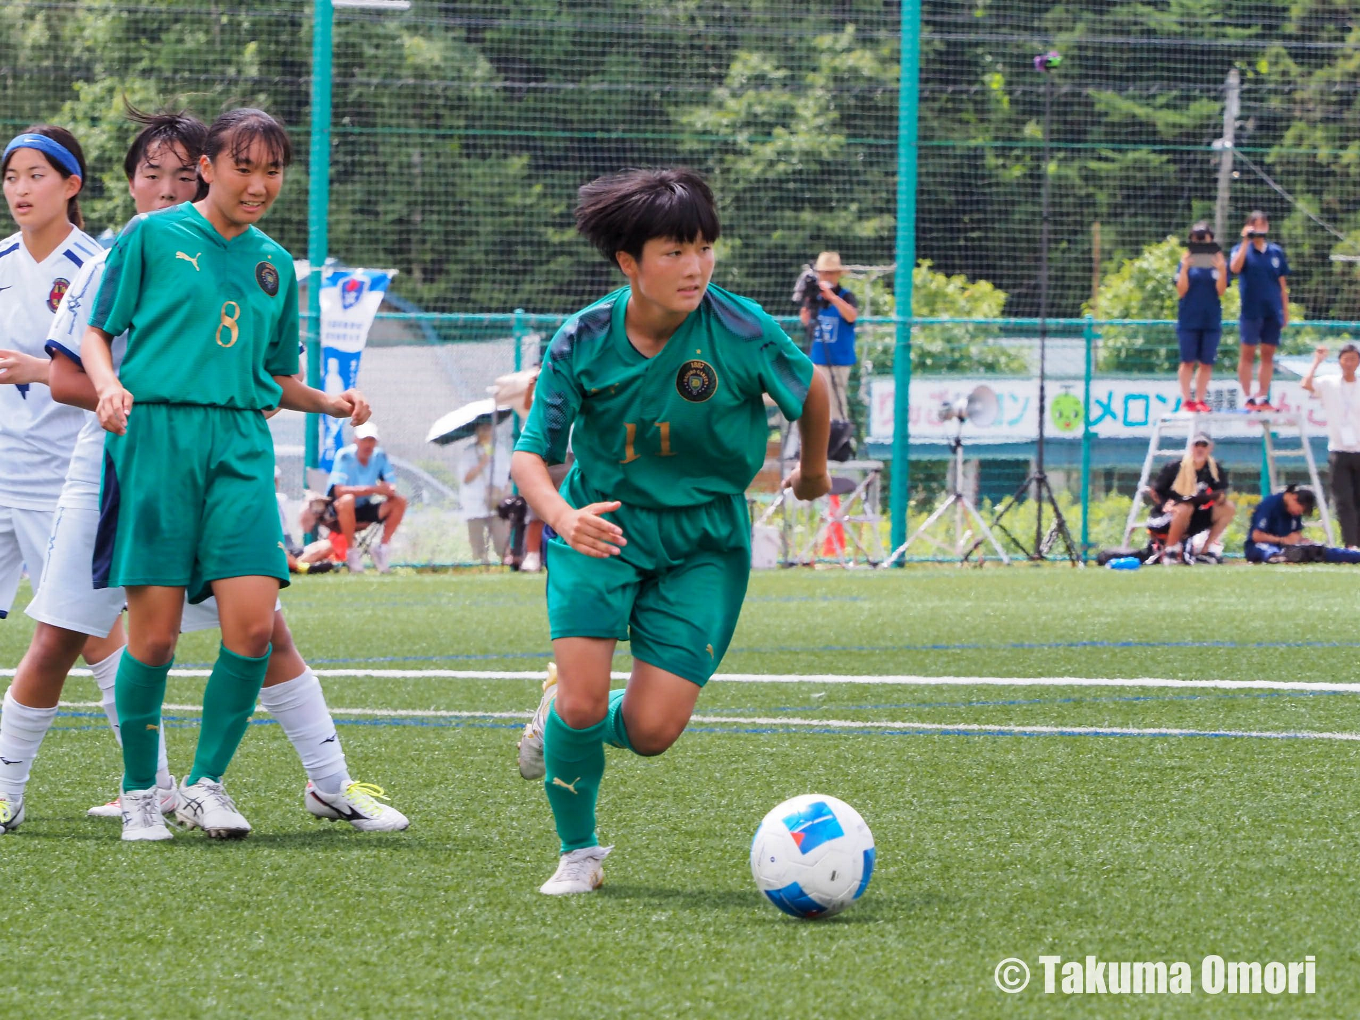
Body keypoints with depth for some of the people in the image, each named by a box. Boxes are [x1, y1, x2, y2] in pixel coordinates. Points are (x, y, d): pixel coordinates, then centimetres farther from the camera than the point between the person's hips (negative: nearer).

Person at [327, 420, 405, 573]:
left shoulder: (380, 456, -5)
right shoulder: (345, 456, -19)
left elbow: (391, 489, -4)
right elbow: (338, 490, -31)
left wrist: (389, 490, -31)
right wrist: (374, 489, -36)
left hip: (364, 509, 5)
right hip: (339, 510, -5)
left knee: (400, 501, -14)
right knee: (348, 500, -39)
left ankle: (383, 547, -6)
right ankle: (351, 552, -25)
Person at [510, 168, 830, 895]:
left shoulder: (742, 331, -18)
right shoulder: (583, 343, -15)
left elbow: (810, 389, 3)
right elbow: (531, 454, -9)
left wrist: (814, 471, 22)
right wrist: (560, 515, -31)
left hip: (704, 540, 0)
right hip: (601, 530, 0)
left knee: (652, 730, -9)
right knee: (583, 701, -17)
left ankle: (574, 718, 28)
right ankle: (577, 853, 11)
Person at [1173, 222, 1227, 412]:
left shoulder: (1218, 262, 5)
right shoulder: (1187, 262, 2)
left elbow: (1220, 291, -3)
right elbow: (1181, 290, -5)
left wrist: (1221, 269, -17)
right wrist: (1185, 268, -17)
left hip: (1211, 319, 2)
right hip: (1189, 318, -2)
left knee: (1206, 362, 3)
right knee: (1188, 361, -3)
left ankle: (1200, 399, 9)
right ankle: (1186, 400, 0)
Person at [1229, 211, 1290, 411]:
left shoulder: (1276, 252, 10)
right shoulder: (1242, 249, 1)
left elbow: (1282, 283, 13)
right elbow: (1235, 268, -21)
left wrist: (1286, 310, 10)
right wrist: (1246, 242, -20)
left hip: (1272, 311, 4)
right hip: (1251, 310, -4)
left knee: (1268, 355, 6)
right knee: (1248, 354, -2)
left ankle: (1263, 398, 10)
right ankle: (1248, 398, 0)